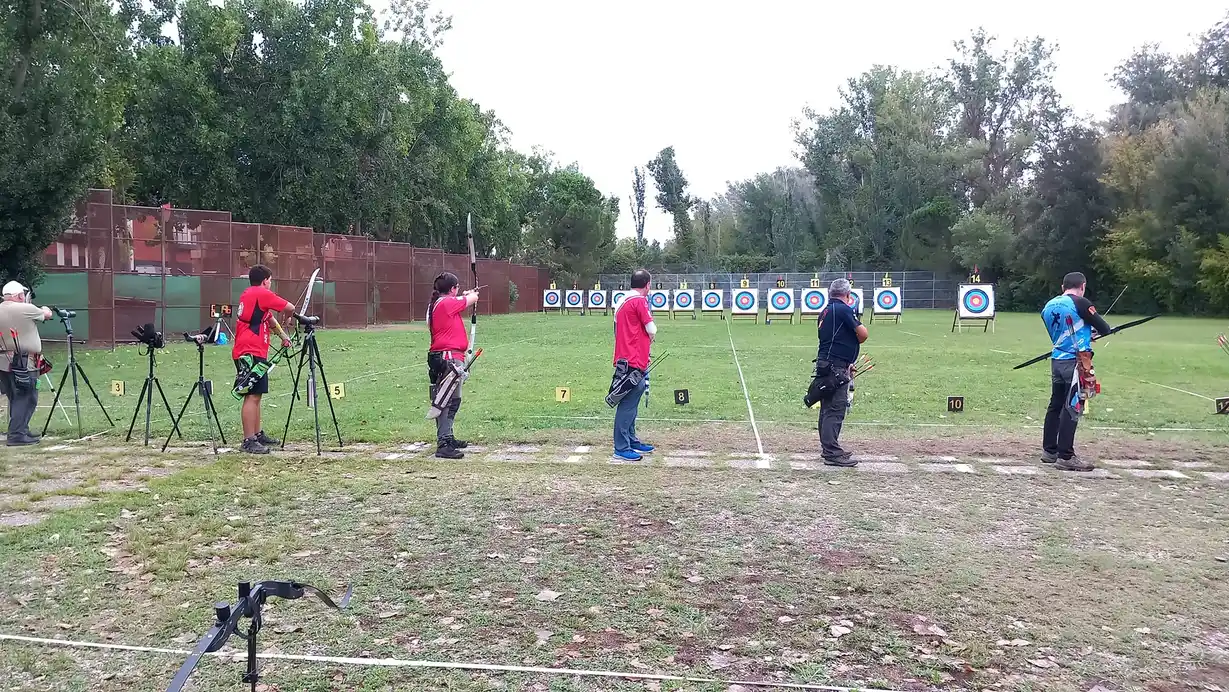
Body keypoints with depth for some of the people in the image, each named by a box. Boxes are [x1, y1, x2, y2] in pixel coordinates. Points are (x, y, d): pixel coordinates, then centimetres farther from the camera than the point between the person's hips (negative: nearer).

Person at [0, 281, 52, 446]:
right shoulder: (26, 309, -11)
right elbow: (47, 315, 5)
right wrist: (45, 309, 28)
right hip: (23, 363, -7)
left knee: (17, 400, 16)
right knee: (26, 399, -3)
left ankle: (22, 431, 22)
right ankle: (16, 435, -6)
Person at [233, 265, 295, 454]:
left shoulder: (247, 294, 19)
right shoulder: (262, 294, -9)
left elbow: (268, 317, 25)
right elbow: (290, 308, -7)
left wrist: (282, 335, 20)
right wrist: (287, 317, 15)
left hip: (249, 351, 10)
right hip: (252, 353, -10)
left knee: (255, 395, 16)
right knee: (252, 396, -11)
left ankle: (258, 434, 25)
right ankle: (248, 441, -12)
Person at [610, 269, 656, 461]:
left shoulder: (624, 301, 15)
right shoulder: (639, 301, -13)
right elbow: (652, 331, -12)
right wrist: (652, 333, 9)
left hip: (626, 359, 10)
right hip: (633, 361, -10)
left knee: (629, 403, 17)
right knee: (627, 405, -7)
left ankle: (631, 441, 26)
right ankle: (621, 448, -4)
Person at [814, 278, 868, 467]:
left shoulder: (826, 311, 16)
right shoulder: (843, 309, -11)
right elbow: (863, 334, -13)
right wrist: (854, 343, 9)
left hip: (825, 364, 9)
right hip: (836, 367, -9)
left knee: (828, 408, 16)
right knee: (835, 409, -9)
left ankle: (828, 448, 26)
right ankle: (832, 453, -9)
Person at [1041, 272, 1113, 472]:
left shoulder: (1049, 306, 11)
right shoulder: (1080, 303, -10)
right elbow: (1104, 328, -5)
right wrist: (1097, 329, 17)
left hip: (1057, 360, 7)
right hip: (1076, 361, -7)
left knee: (1055, 404, 14)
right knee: (1072, 408, -5)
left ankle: (1049, 450, 21)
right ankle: (1065, 457, -5)